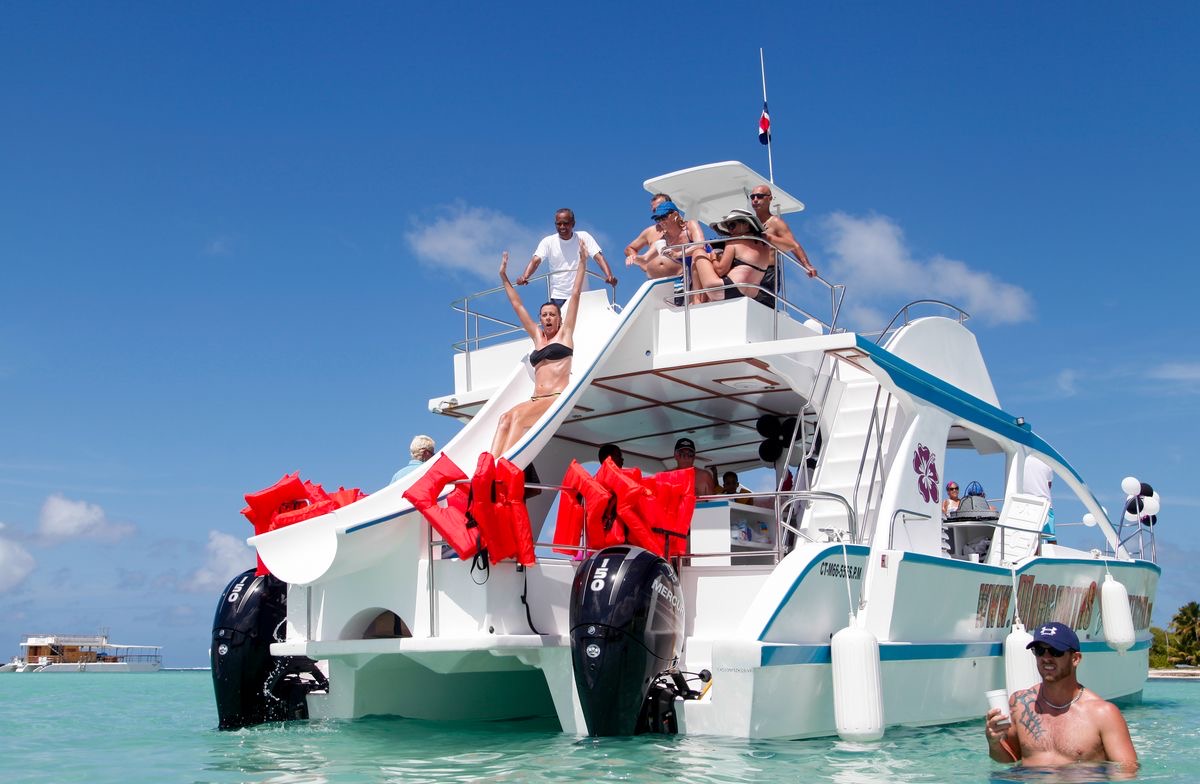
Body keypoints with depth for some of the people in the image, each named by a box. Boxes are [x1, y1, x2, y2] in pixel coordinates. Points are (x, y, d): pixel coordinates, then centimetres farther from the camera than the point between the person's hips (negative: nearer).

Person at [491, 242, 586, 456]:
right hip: (536, 399, 5)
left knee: (518, 416, -31)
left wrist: (582, 262, 4)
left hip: (558, 398, -5)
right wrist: (504, 277, 32)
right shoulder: (537, 336, 24)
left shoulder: (565, 333, 11)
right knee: (505, 418, -25)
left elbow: (575, 295, 7)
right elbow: (517, 305, 29)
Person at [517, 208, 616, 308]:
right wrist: (524, 277, -31)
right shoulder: (548, 242, 1)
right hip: (557, 296, 0)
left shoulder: (584, 237, 0)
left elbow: (599, 257, -9)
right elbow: (535, 261, -11)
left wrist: (609, 276, -28)